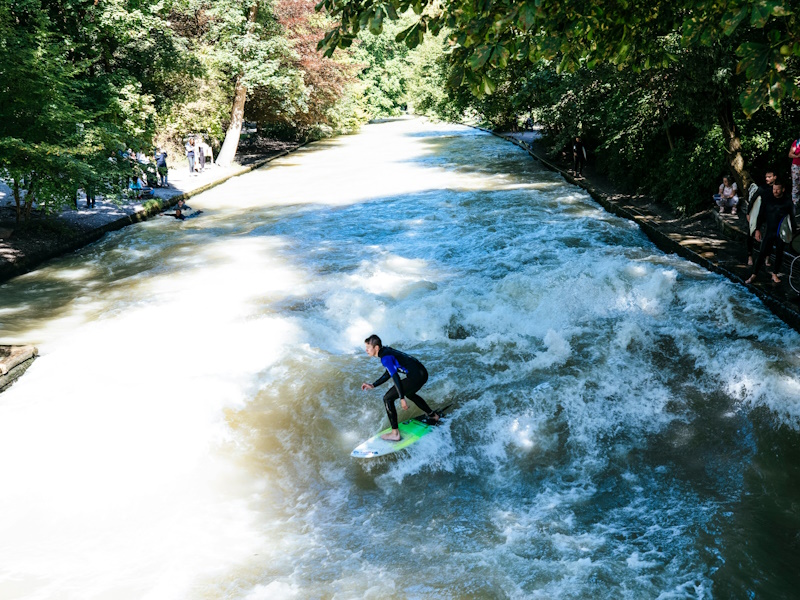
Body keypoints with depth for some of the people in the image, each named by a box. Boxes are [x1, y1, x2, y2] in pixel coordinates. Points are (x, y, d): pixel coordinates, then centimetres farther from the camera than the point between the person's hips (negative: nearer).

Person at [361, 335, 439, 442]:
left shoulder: (385, 358, -16)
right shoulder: (387, 351, 13)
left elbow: (395, 377, -20)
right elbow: (388, 374, 21)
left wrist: (402, 399, -19)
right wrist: (373, 385, 20)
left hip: (416, 377, -10)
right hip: (422, 373, 10)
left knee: (387, 398, -4)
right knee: (409, 393, 38)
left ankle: (395, 434, -3)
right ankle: (432, 415, 52)